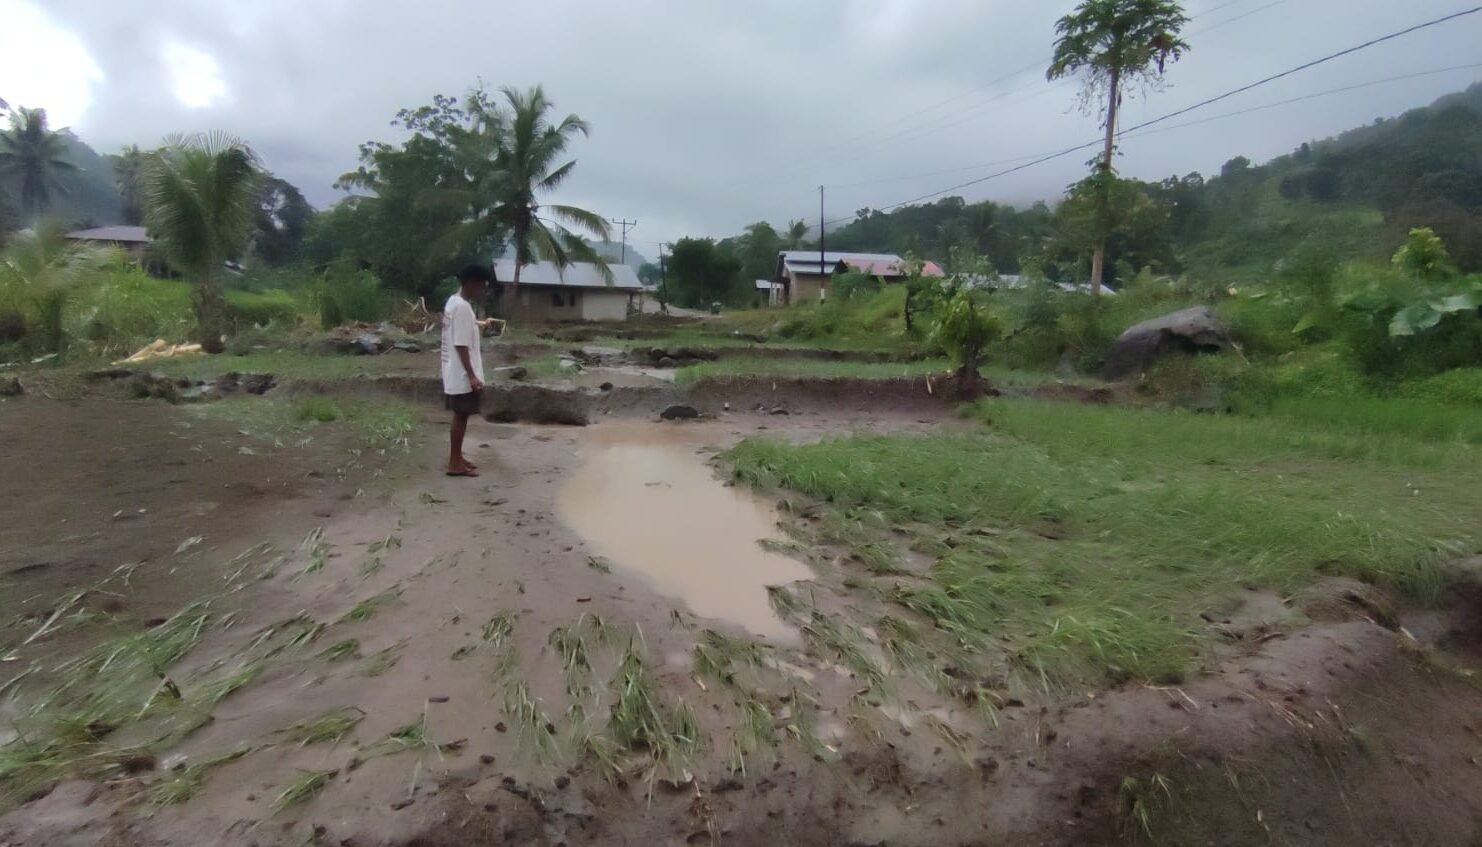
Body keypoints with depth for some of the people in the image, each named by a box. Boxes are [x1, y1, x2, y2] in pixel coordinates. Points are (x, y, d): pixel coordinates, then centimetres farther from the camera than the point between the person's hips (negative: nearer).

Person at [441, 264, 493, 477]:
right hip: (462, 374, -10)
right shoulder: (462, 307, -20)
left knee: (461, 415, 15)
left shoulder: (454, 302, 12)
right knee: (461, 416, -2)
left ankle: (457, 458, 24)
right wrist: (472, 376, -23)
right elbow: (461, 345, -23)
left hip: (457, 372, 10)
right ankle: (455, 463, 6)